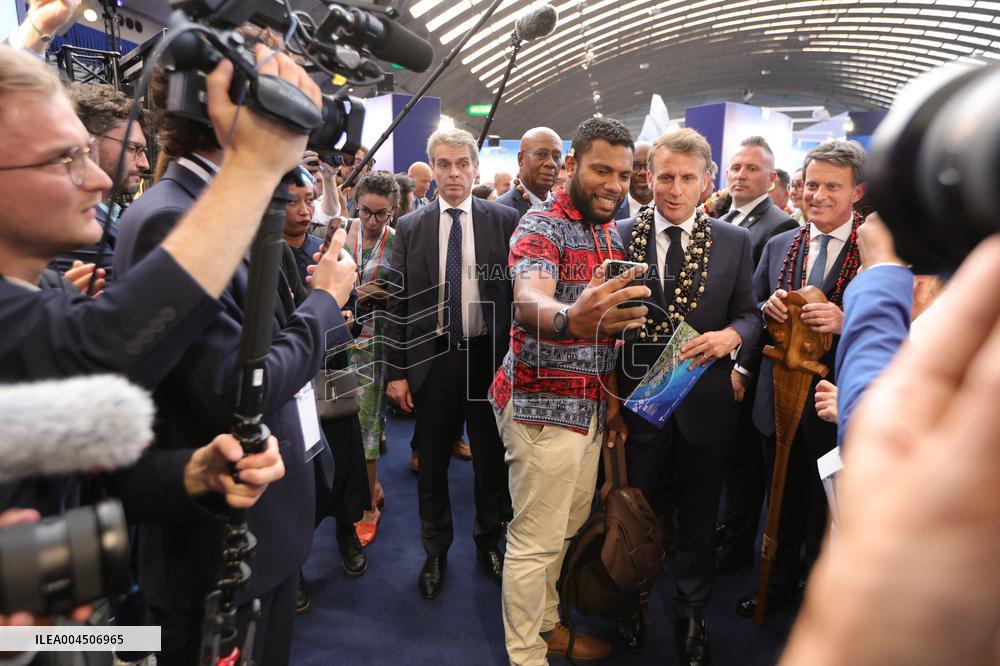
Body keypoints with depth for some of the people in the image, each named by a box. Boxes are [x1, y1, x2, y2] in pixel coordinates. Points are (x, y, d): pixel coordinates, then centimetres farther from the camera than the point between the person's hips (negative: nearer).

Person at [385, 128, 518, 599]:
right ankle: (436, 551, 34)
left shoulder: (504, 220, -2)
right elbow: (398, 302, 1)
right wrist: (396, 371, -1)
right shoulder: (410, 227, 1)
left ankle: (489, 541, 37)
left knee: (491, 458, 14)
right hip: (433, 359, 1)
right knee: (432, 462, 13)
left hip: (489, 356, 0)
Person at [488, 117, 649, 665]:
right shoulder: (541, 226, -13)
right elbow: (528, 302, -34)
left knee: (566, 527, 19)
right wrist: (569, 318, -56)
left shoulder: (613, 234, 12)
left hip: (590, 404, 8)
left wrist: (612, 396, 11)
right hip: (543, 406, -8)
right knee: (535, 540, 3)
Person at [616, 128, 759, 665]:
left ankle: (691, 615, 41)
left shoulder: (734, 242, 0)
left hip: (704, 403, 1)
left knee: (698, 519, 18)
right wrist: (611, 395, -13)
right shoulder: (619, 236, -5)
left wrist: (731, 335, -19)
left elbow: (749, 313, 4)